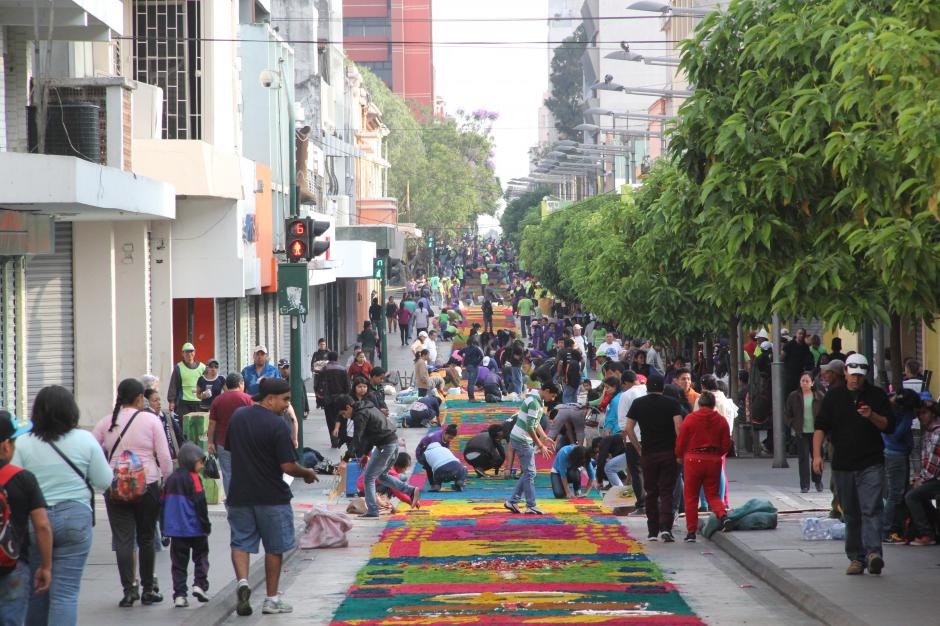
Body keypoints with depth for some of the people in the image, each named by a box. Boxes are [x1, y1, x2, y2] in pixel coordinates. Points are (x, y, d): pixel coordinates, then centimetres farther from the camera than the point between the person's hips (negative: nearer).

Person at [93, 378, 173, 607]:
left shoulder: (107, 422, 3)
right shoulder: (151, 420, -4)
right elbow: (164, 456, -5)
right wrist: (168, 480, 7)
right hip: (147, 485, -1)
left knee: (123, 539, 3)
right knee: (146, 539, 10)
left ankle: (128, 590, -3)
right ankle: (148, 590, 16)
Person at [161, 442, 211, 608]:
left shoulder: (171, 478, 11)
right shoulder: (193, 478, -9)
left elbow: (163, 504, 16)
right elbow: (200, 504, -14)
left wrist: (164, 527, 23)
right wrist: (206, 526, -7)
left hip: (175, 530, 5)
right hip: (194, 529, -5)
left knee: (179, 562, 7)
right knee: (201, 556, 12)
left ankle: (179, 595, 1)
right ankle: (200, 584, -4)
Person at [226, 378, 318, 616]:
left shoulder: (237, 416, 4)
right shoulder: (277, 425, -17)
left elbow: (229, 448, 16)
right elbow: (288, 466, -19)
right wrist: (307, 473, -1)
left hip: (240, 494, 4)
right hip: (271, 496, -4)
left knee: (241, 543, 10)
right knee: (274, 547, 10)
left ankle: (242, 581, -15)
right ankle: (271, 598, 15)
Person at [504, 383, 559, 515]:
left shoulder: (539, 401, 11)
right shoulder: (534, 402, -22)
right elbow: (530, 427, -23)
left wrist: (545, 438, 11)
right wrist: (540, 446, -18)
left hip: (524, 440, 10)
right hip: (522, 440, -10)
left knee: (528, 473, 13)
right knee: (530, 473, -5)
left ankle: (512, 501, 15)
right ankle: (531, 506, 0)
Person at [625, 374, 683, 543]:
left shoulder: (638, 404, 6)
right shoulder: (671, 403, -1)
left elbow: (629, 429, 2)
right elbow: (678, 426, -12)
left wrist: (638, 450, 8)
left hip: (648, 454, 1)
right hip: (668, 453, -1)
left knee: (651, 493, 11)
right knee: (666, 492, 0)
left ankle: (652, 530, 14)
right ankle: (666, 527, -16)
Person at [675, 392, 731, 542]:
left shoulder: (690, 418, -5)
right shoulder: (721, 420, 1)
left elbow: (680, 441, -3)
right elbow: (726, 445, 4)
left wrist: (679, 456, 15)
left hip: (693, 460, -2)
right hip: (714, 461, 2)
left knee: (691, 497, 6)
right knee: (712, 494, 13)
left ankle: (691, 531, 5)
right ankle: (722, 515, -16)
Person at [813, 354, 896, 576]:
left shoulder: (877, 395, 4)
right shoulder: (834, 396, 7)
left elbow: (889, 426, 3)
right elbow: (821, 426, 5)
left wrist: (871, 416, -16)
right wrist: (817, 454, -7)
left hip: (870, 464, -2)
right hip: (842, 464, 2)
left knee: (871, 509, -15)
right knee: (851, 514, 8)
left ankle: (873, 553, -25)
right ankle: (856, 558, 14)